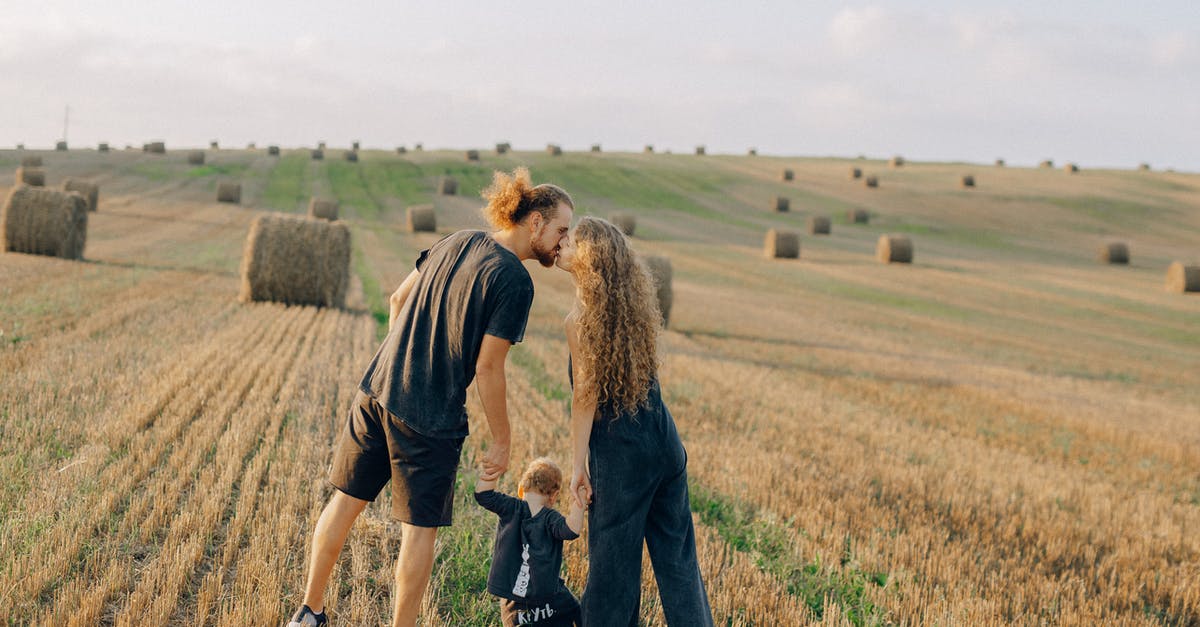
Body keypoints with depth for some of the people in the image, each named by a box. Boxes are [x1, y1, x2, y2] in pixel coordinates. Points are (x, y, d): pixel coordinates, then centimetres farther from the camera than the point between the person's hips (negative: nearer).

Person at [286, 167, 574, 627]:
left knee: (346, 499, 17)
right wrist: (501, 441, -6)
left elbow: (398, 299, 16)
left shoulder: (457, 243, 8)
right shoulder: (514, 282, -14)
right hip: (430, 418, -7)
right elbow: (487, 368, -15)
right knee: (420, 527, 6)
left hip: (377, 390, 7)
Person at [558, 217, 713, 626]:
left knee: (613, 559, 4)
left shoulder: (579, 320, -10)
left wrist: (577, 465, -8)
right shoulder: (636, 299, 6)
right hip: (666, 444, 6)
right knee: (677, 555, 12)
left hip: (620, 455, -6)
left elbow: (586, 395, -11)